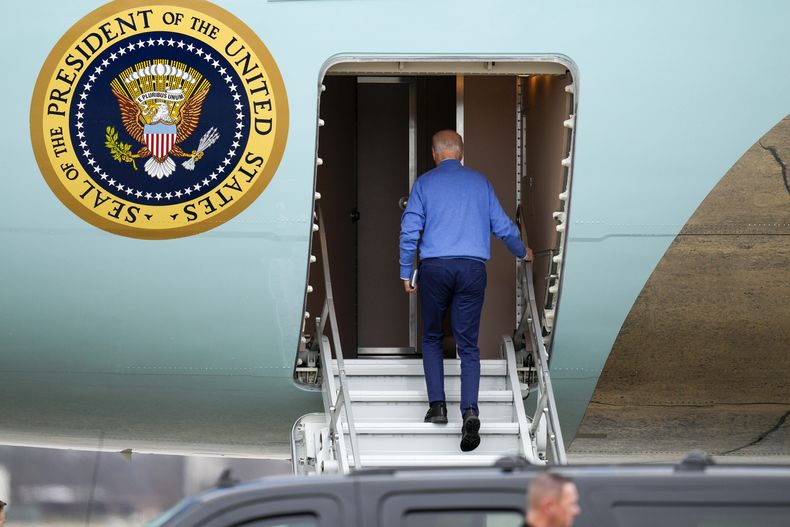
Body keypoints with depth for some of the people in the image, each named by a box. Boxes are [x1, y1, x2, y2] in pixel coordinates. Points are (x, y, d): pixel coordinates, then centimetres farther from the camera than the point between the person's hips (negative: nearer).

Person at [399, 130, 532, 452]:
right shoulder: (480, 182, 12)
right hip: (472, 268, 1)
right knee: (468, 344, 0)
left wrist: (406, 273, 7)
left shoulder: (425, 183, 6)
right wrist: (522, 253, 33)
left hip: (434, 268, -1)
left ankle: (437, 405, 9)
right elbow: (502, 226, 15)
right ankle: (470, 411, -19)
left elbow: (410, 230, 0)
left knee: (432, 338, 18)